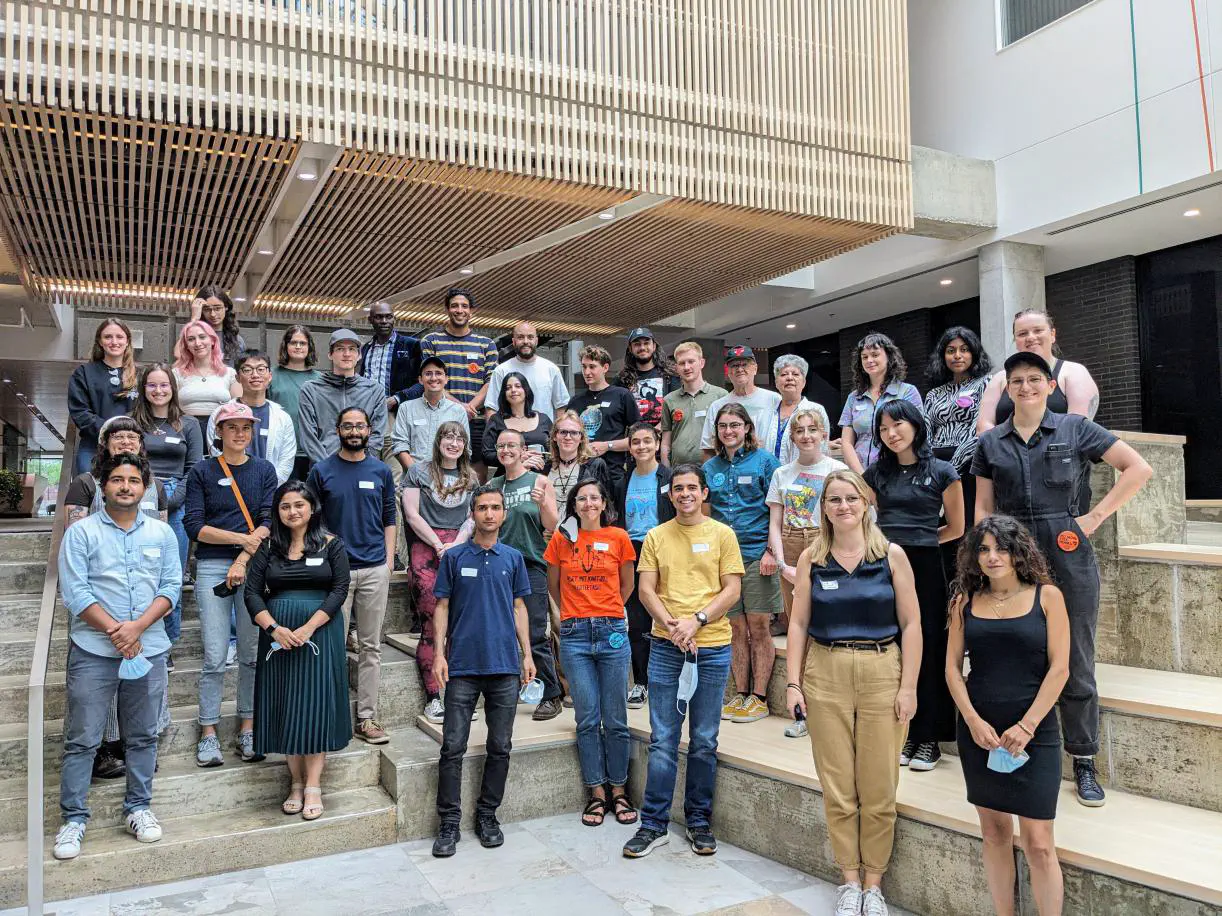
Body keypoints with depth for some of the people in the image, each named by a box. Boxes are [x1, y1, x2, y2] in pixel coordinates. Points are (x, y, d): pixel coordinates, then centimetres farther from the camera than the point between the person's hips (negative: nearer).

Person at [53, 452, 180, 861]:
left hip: (148, 649, 3)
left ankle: (138, 808, 24)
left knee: (143, 736, 11)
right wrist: (116, 632, -14)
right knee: (82, 739, 2)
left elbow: (171, 587, 2)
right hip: (93, 651, -3)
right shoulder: (81, 533, -2)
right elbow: (75, 592, -9)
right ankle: (74, 817, 14)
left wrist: (137, 627, -12)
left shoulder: (162, 533, 7)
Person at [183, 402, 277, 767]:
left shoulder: (263, 470, 9)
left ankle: (248, 727, 17)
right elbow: (194, 526, -3)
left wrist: (244, 560, -10)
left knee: (252, 652, 5)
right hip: (212, 568, -1)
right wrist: (244, 538, -10)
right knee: (215, 656, -3)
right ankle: (208, 732, 9)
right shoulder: (202, 472, 5)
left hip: (254, 567, 2)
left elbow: (268, 522, 1)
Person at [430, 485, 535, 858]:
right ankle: (449, 822, 10)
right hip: (462, 665, -2)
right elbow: (442, 607, 4)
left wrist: (527, 654, 7)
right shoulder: (454, 557, 3)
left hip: (505, 665, 2)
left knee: (500, 747, 8)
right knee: (453, 747, -1)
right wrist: (439, 654, -4)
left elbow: (518, 607, 12)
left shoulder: (513, 558, 8)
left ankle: (487, 816, 21)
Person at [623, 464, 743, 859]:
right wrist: (672, 626, -12)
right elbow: (646, 591, 2)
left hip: (712, 648, 0)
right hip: (666, 648, 1)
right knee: (662, 741, 4)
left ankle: (699, 820, 23)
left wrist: (697, 620, -14)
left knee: (704, 742, 9)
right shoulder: (656, 537, 7)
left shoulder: (722, 534, 3)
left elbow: (731, 591, -1)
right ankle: (654, 825, 14)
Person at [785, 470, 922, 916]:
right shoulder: (811, 558, 3)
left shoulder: (891, 555, -1)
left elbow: (910, 624, -1)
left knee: (879, 789, 5)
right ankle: (850, 879, 24)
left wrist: (908, 687, -6)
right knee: (837, 787, 7)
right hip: (825, 676, 1)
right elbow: (798, 623, 4)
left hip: (882, 675, -1)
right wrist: (792, 683, -1)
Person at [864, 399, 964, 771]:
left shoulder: (942, 472, 0)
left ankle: (929, 739, 12)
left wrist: (918, 539, 10)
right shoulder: (877, 472, 9)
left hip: (925, 566, -3)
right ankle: (902, 734, 16)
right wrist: (899, 539, 12)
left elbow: (956, 528, 6)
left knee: (927, 649, 1)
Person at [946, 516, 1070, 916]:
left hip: (1034, 735, -2)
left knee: (1038, 842, -3)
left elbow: (1059, 668, -6)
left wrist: (1026, 726, -12)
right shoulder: (966, 601, 6)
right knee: (994, 832, 10)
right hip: (978, 732, 3)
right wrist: (973, 721, -8)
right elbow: (953, 667, 5)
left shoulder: (1047, 596, -1)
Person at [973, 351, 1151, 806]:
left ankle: (1084, 765, 18)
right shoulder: (990, 443, 8)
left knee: (1076, 661, 5)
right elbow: (983, 508, 9)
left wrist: (1097, 515, -5)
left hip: (1069, 557, -2)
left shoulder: (1075, 429, 2)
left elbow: (1139, 468, 0)